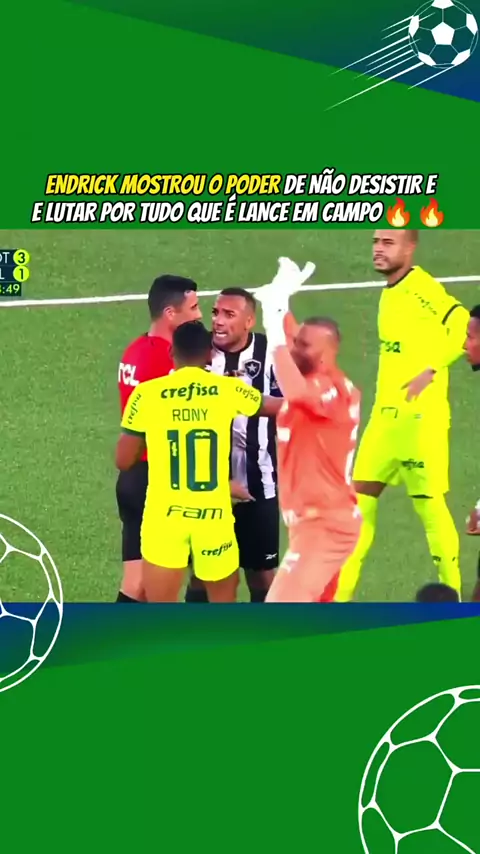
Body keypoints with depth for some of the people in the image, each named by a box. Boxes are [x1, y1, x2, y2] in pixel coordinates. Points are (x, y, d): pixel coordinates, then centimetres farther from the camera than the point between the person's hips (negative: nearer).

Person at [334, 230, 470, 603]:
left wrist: (432, 369, -29)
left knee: (429, 502, -4)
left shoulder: (423, 290, -14)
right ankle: (339, 596, 13)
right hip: (384, 417, 9)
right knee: (359, 499, 8)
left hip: (420, 418, -9)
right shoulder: (389, 293, 13)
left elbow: (463, 325, -26)